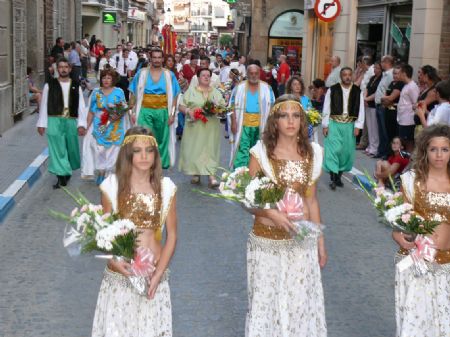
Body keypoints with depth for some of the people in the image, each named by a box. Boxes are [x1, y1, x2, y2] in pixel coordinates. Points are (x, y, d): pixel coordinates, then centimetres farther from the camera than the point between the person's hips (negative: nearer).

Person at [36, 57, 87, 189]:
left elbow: (81, 106, 5)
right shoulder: (49, 85, 2)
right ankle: (61, 176, -2)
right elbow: (44, 105, 2)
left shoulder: (76, 86, 7)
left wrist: (81, 124, -2)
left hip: (71, 121, 2)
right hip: (54, 121, -2)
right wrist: (41, 123, -1)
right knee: (58, 150, -5)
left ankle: (67, 171, 34)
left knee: (71, 148, 12)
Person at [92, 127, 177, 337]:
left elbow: (171, 236, 1)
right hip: (120, 274, -1)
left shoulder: (166, 188, -3)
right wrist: (113, 260, -18)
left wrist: (158, 274, -8)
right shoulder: (112, 186, -6)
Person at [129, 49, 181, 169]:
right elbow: (134, 95, 4)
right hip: (145, 111, -1)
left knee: (162, 139, 8)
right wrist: (133, 112, -2)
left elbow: (174, 96, 3)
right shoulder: (141, 73, 2)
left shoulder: (169, 75, 3)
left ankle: (162, 162, 25)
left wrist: (172, 114, -4)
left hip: (163, 112, 1)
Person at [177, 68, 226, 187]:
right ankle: (195, 174, 13)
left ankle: (211, 177, -8)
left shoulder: (216, 92, 14)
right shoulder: (191, 91, 6)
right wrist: (188, 111, -16)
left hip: (211, 127, 1)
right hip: (195, 126, -1)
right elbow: (181, 106, 3)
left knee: (210, 149, -3)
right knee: (194, 149, 0)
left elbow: (224, 107, 12)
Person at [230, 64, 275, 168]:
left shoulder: (266, 88, 5)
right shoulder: (240, 87, 4)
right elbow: (234, 106, 3)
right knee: (242, 149, -9)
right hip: (243, 124, -2)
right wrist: (234, 122, -6)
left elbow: (271, 106, 5)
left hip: (260, 125, 2)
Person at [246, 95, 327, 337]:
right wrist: (272, 213, -22)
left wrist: (320, 242, 11)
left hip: (302, 241, 2)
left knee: (301, 301, 10)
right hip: (267, 241, -2)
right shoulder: (260, 153, -7)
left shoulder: (312, 153, 2)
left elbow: (311, 200, 9)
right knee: (266, 301, 9)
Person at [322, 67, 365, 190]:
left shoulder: (357, 91, 2)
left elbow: (360, 110, 2)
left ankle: (339, 176, 22)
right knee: (333, 150, -8)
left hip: (349, 125, 2)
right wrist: (325, 125, -4)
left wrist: (358, 126, -4)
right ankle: (332, 178, -4)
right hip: (334, 124, -2)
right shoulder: (332, 90, -3)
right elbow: (326, 108, -1)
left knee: (346, 151, 7)